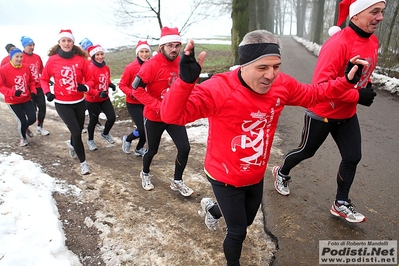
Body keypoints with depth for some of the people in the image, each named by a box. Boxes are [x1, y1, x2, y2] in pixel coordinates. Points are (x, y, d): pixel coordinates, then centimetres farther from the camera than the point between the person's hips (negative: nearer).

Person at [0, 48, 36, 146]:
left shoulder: (26, 67, -4)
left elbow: (31, 81, 9)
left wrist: (33, 91, -6)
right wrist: (13, 92, -29)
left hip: (27, 99, 4)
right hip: (13, 101, -4)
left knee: (32, 118, 0)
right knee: (22, 121, -5)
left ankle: (25, 128, 39)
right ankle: (23, 138, 26)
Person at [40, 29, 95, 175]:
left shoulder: (80, 59, -5)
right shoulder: (52, 60, -6)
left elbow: (90, 79, 0)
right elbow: (44, 79, 8)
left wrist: (85, 87, -20)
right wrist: (47, 92, -7)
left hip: (79, 102, 2)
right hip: (62, 104, -2)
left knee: (78, 130, 17)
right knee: (76, 132, -9)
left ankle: (71, 144, 54)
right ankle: (83, 162, 9)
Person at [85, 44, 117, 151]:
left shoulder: (106, 67, 1)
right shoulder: (90, 69, -20)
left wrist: (111, 84, -4)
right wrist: (99, 93, -32)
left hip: (105, 99, 6)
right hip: (92, 100, -5)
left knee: (112, 117, 1)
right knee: (93, 121, 9)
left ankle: (105, 134, 33)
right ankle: (90, 140, 36)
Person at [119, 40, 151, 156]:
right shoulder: (131, 67, -13)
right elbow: (122, 85, -7)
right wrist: (132, 93, -22)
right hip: (133, 104, -4)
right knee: (142, 129, -10)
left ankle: (139, 149, 35)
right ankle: (127, 139, 24)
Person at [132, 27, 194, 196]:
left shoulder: (182, 63, -2)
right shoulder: (152, 65, -20)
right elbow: (137, 89, -21)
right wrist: (158, 106, -26)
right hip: (154, 117, -4)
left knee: (184, 148, -2)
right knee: (152, 150, 12)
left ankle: (177, 182, 19)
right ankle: (145, 174, 44)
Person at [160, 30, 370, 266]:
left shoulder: (282, 85, -13)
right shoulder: (218, 89, -32)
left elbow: (312, 94, 7)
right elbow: (172, 115, -36)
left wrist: (346, 82, -5)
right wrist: (185, 81, -53)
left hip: (256, 176, 6)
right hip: (225, 178, -6)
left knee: (246, 221, 30)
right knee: (238, 232, 10)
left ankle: (213, 207, 63)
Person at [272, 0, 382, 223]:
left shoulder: (373, 41, 2)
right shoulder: (338, 43, -26)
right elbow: (321, 84, -31)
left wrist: (367, 86, 1)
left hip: (347, 115, 7)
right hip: (322, 113, -7)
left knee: (353, 157, 9)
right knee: (307, 151, 12)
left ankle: (341, 204, 27)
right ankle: (282, 173, 42)